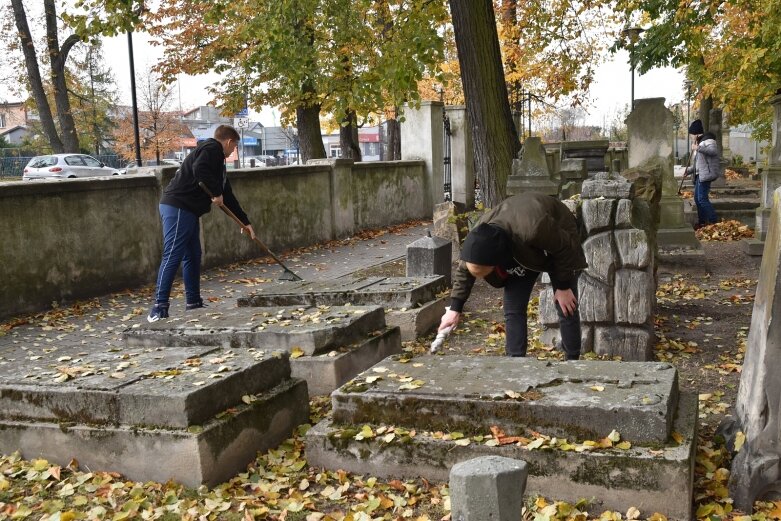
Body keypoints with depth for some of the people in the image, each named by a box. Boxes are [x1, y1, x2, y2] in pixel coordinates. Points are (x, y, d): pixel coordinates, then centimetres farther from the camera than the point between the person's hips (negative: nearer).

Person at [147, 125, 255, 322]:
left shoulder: (217, 159, 26)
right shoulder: (212, 148, -4)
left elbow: (227, 195, 30)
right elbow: (199, 169, -26)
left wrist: (245, 221, 30)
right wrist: (216, 193, -18)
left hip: (188, 211, 10)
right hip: (177, 208, -10)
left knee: (193, 256, 14)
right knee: (172, 256, -13)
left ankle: (193, 303, 21)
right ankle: (159, 307, -15)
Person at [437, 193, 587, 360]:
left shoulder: (533, 229, -47)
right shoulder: (480, 237, -29)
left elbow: (564, 249, -27)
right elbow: (464, 271, -9)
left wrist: (563, 287, -17)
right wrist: (455, 309, -7)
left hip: (559, 244, -4)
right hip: (522, 252, 5)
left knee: (566, 309, -4)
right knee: (513, 310, -5)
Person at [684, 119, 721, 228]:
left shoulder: (707, 140, -7)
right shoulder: (700, 142, 24)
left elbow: (714, 150, -29)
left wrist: (698, 148, -29)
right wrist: (689, 170, 22)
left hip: (705, 174, -11)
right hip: (699, 174, 11)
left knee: (702, 198, -14)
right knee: (697, 198, 11)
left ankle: (714, 221, -12)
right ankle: (702, 222, 17)